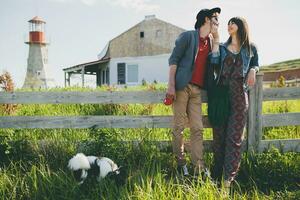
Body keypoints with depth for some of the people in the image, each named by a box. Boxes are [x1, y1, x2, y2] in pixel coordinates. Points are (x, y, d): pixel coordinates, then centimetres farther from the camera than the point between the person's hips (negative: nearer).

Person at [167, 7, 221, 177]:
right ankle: (181, 164, 9)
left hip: (197, 89, 6)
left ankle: (199, 168, 0)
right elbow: (173, 60, -4)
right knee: (179, 127, -2)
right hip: (182, 86, -5)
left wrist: (216, 38, 5)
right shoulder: (187, 36, 0)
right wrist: (171, 85, -14)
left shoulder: (212, 41, 18)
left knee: (198, 129, 0)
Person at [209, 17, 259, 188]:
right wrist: (215, 41, -2)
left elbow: (256, 65, 23)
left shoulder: (251, 48, 12)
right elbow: (214, 63, -3)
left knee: (234, 136, -6)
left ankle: (229, 178, -4)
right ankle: (217, 174, 13)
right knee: (219, 135, 3)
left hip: (239, 96, -1)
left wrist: (252, 71, -1)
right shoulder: (222, 47, 14)